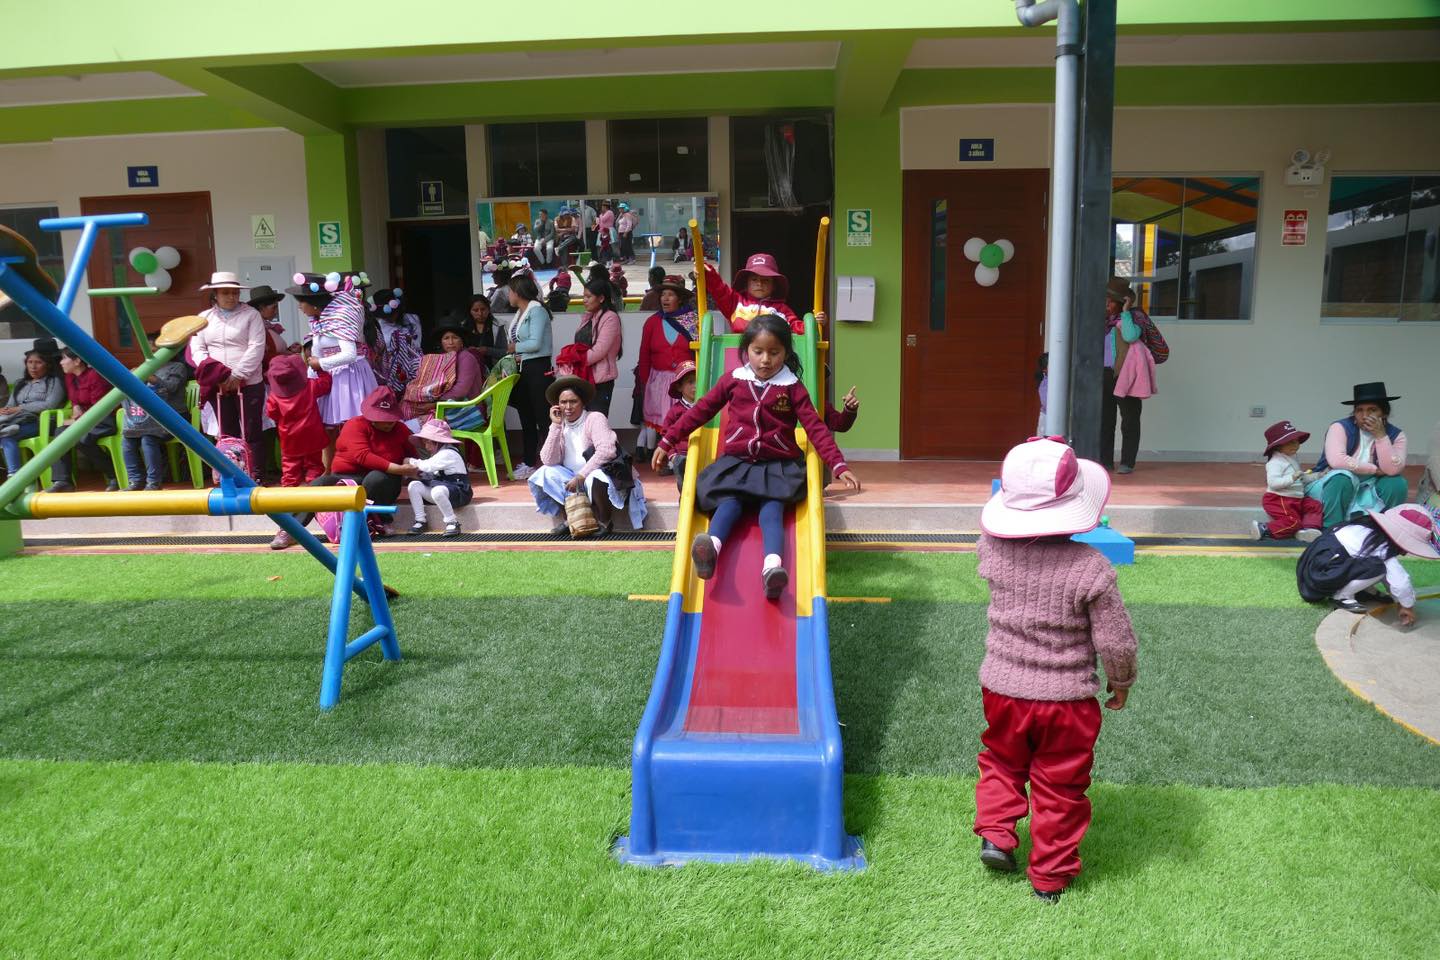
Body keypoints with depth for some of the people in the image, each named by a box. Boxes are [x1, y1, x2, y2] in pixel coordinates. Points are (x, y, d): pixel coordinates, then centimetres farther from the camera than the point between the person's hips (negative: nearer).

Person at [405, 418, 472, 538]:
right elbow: (430, 473, 15)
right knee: (413, 485, -4)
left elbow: (428, 466, -21)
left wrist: (412, 461, -6)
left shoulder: (448, 453, -15)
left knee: (437, 491, -40)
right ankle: (420, 521, -2)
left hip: (458, 491, -10)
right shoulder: (437, 454, 17)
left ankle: (452, 522, -23)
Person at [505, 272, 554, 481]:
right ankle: (528, 463, 24)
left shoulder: (537, 310, -11)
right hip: (522, 369, 9)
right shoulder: (520, 312, 13)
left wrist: (515, 348, -6)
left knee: (542, 417, -7)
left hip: (538, 369, -9)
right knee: (526, 418, 15)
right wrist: (515, 355, -7)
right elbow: (517, 341, 13)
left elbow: (535, 343, -20)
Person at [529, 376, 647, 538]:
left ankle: (605, 522, -11)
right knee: (545, 474, -13)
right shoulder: (561, 426, 4)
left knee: (594, 479, -37)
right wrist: (555, 425, -11)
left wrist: (581, 475, -26)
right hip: (574, 480, 6)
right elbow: (548, 461, -7)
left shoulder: (595, 418, -11)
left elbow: (606, 451, -26)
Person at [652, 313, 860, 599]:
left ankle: (772, 567, -50)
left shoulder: (793, 388, 4)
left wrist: (839, 466, -12)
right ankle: (711, 549, -54)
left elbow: (816, 428, -1)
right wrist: (667, 441, 15)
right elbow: (700, 411, 14)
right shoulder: (733, 380, 9)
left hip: (778, 465, -1)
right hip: (735, 462, 1)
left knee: (772, 509, -25)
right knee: (729, 503, -26)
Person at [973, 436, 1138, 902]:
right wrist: (1122, 682, 3)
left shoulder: (993, 549, -14)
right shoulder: (1090, 568, -22)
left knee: (1002, 760, 30)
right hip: (1067, 700, -2)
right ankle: (1050, 877, 28)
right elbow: (1115, 642, -15)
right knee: (1059, 788, 16)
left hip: (1002, 690, 3)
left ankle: (995, 833, 21)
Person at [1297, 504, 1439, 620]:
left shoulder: (1375, 533, 6)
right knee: (1377, 568, -23)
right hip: (1323, 572, -9)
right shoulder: (1384, 550, -19)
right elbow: (1400, 582, -25)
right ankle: (1341, 595, -11)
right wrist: (1408, 606, -6)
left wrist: (1400, 601, 18)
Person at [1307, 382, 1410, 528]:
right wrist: (1374, 470, -19)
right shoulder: (1341, 427, -13)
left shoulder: (1396, 435, -4)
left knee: (1397, 483, -21)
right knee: (1343, 477, -34)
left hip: (1366, 491, 4)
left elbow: (1392, 470, -20)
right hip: (1331, 486, -3)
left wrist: (1381, 436, -23)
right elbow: (1336, 461, -30)